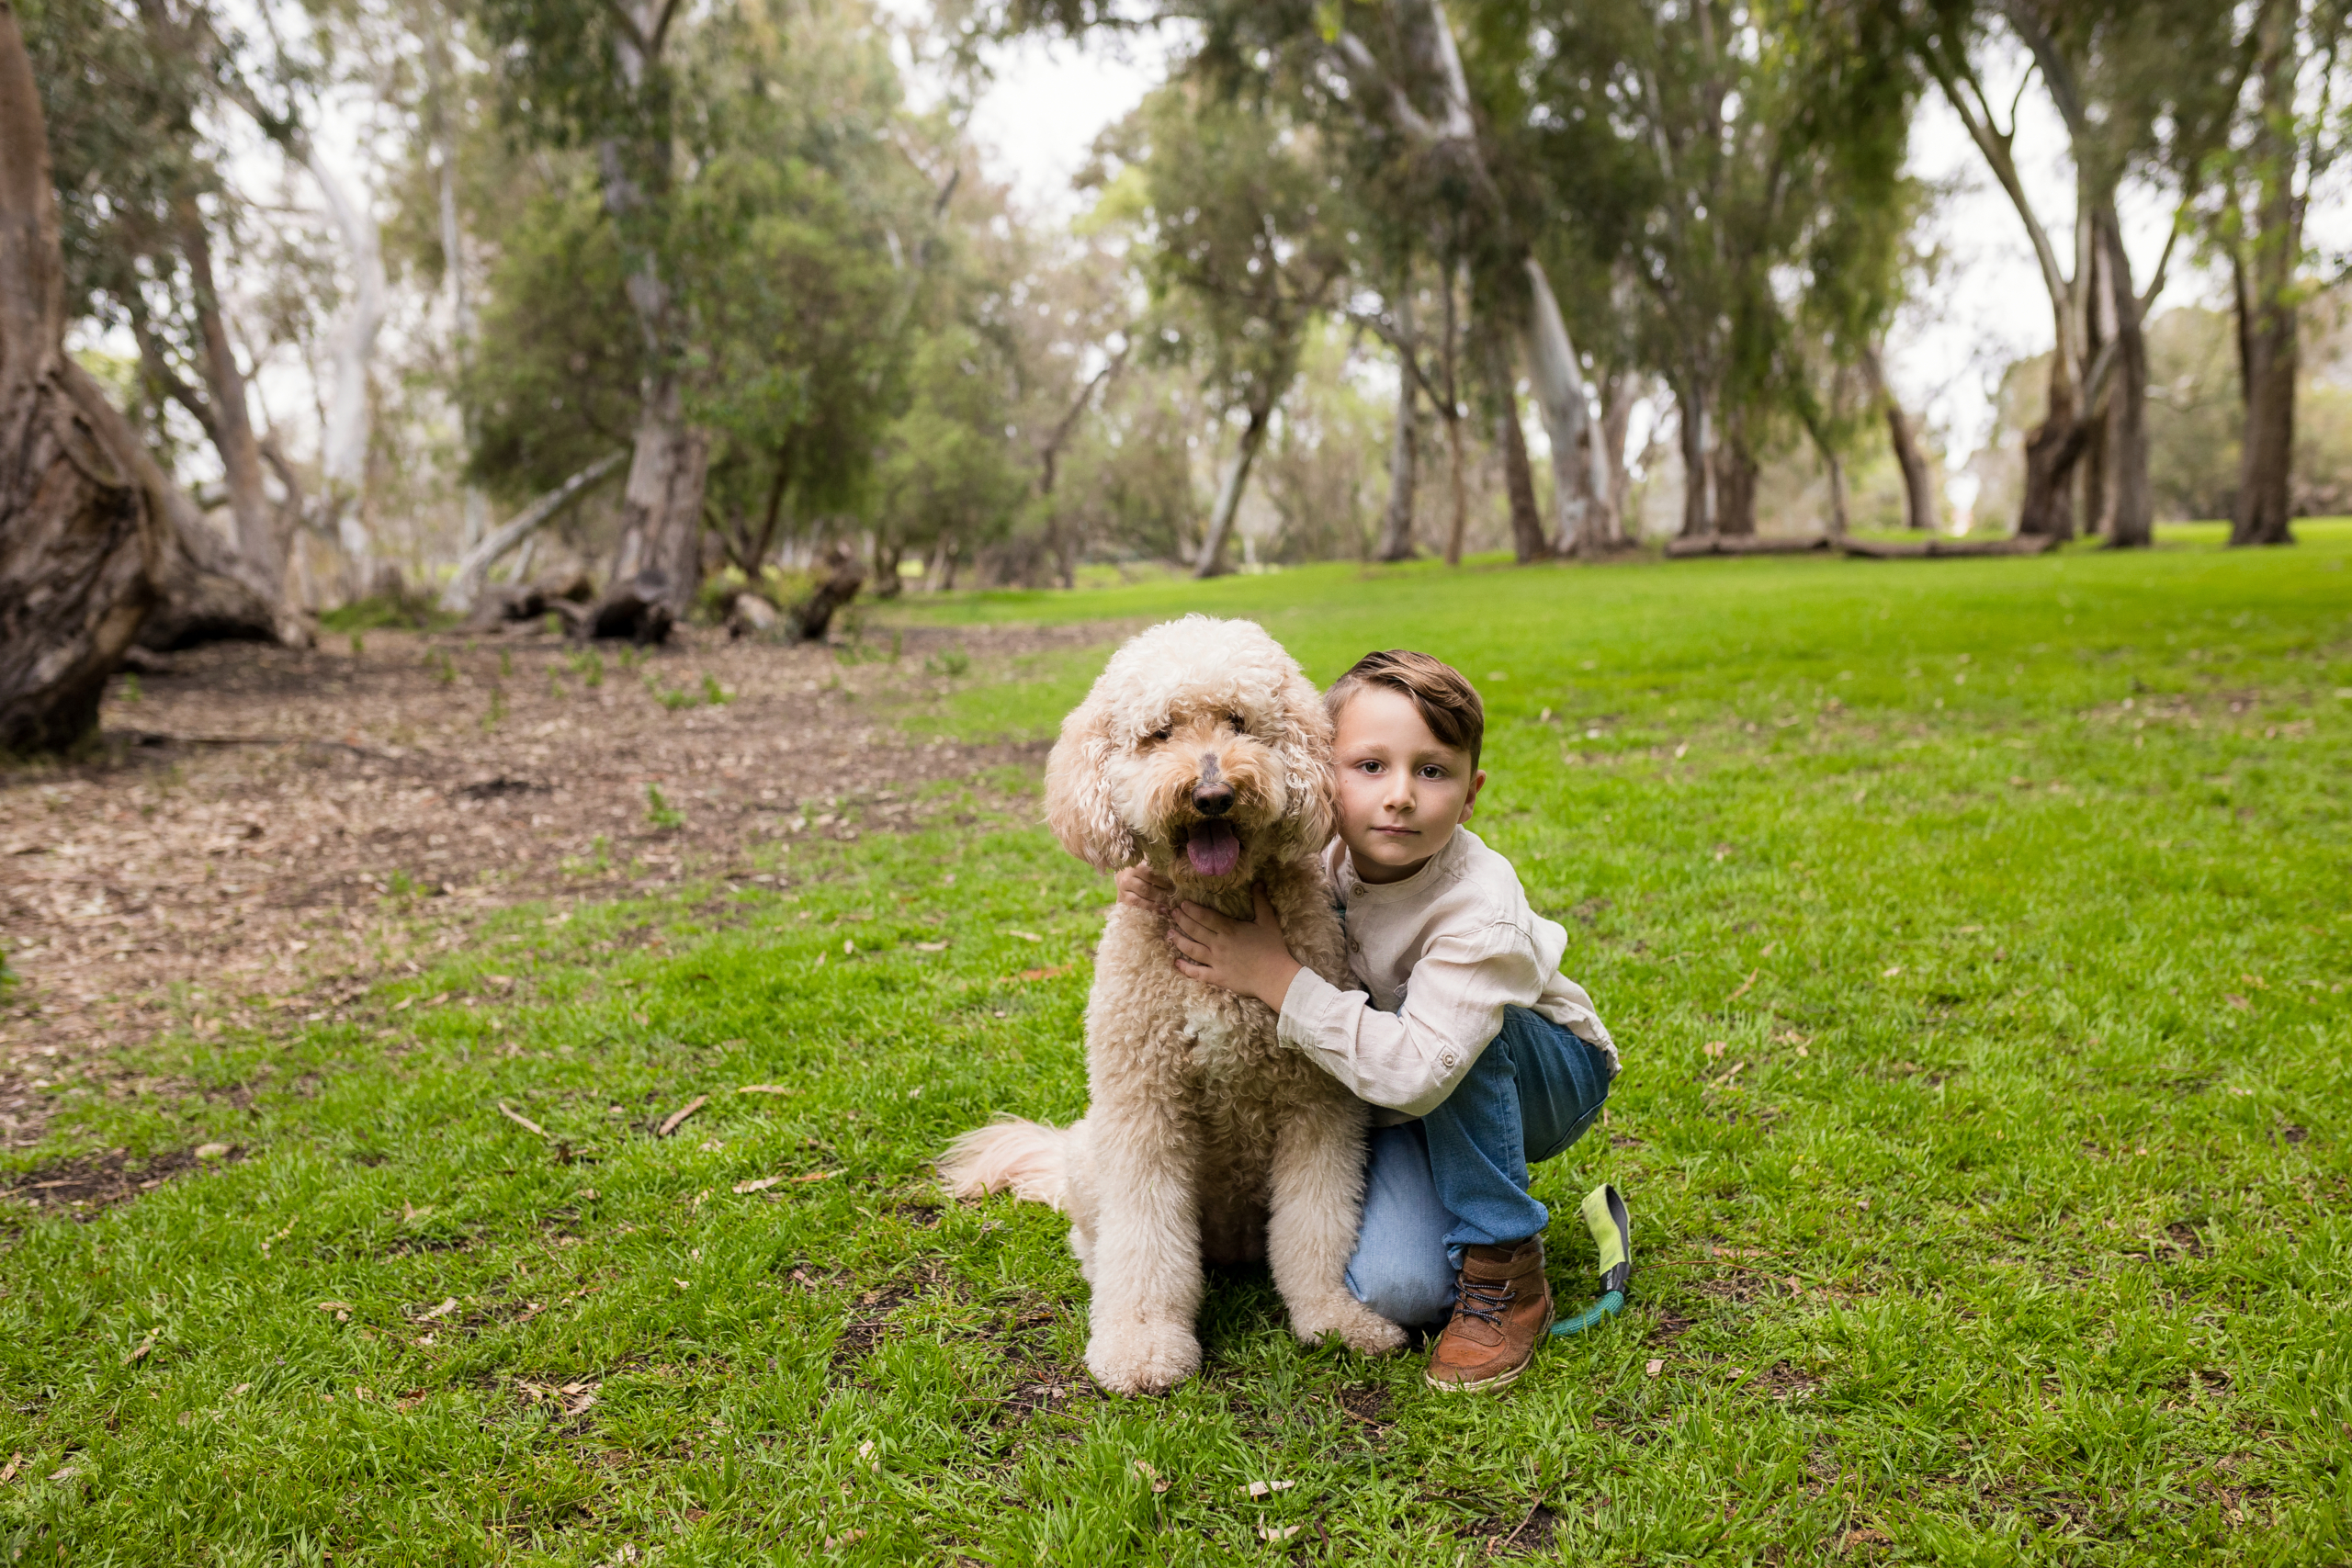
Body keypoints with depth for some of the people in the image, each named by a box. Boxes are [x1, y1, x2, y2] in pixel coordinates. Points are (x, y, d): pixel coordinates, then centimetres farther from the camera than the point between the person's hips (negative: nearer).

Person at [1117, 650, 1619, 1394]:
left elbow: (1417, 1070, -43)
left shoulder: (1480, 908, -33)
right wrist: (1166, 888, -22)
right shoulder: (1317, 853, -17)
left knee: (1456, 1045, -38)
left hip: (1547, 1074, -3)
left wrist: (1273, 975, -39)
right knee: (1393, 1289, -24)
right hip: (1397, 1100, 3)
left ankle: (1504, 1276, -20)